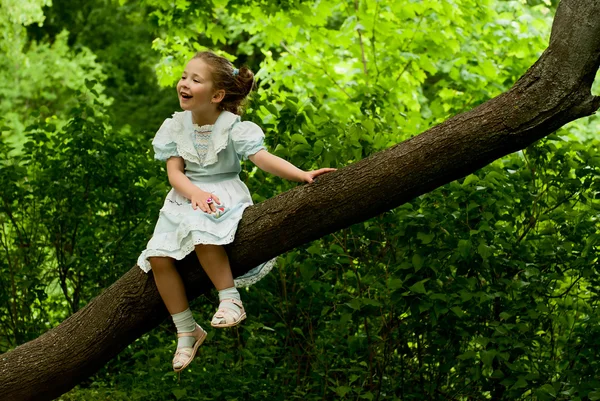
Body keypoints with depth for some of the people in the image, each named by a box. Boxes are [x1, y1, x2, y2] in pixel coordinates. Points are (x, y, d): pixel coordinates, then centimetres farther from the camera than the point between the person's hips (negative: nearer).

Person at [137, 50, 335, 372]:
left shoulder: (232, 127, -7)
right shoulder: (176, 127, 5)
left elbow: (263, 158, -18)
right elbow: (174, 172, -2)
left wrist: (302, 175, -34)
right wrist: (195, 193, -24)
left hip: (223, 193, -5)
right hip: (186, 198, 5)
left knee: (202, 234, -39)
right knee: (158, 256, -17)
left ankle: (230, 299, -23)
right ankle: (186, 330, -6)